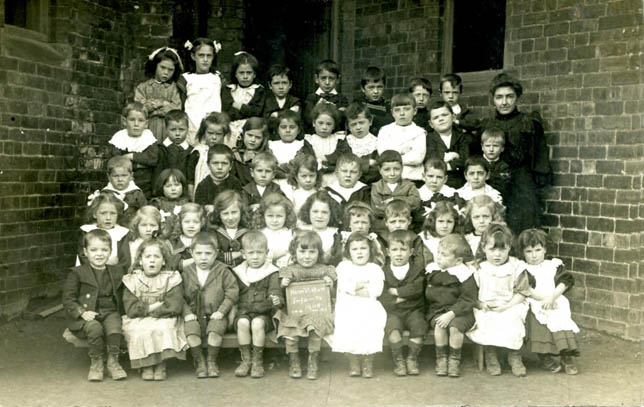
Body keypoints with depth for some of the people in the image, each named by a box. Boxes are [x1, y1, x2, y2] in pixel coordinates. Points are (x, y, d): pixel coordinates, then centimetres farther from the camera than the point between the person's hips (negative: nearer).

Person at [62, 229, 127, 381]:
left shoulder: (117, 272, 13)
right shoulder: (77, 273, 3)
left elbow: (122, 296, 19)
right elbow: (68, 299, 0)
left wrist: (121, 311, 1)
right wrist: (82, 312, -14)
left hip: (110, 313, 2)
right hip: (88, 316, -2)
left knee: (114, 328, -30)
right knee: (95, 328, -34)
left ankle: (113, 362, -7)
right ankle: (96, 364, -11)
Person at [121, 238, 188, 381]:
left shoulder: (171, 279, 2)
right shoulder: (132, 280, 5)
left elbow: (175, 306, -12)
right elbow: (130, 309, -5)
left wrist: (144, 309, -11)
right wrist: (152, 307, -14)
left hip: (164, 320, -1)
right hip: (139, 321, 1)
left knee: (162, 328, -31)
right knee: (141, 331, -30)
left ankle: (161, 365, -13)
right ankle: (145, 365, -10)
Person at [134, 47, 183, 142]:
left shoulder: (173, 88, 9)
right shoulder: (143, 87, 11)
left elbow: (176, 109, -3)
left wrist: (152, 109, -5)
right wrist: (161, 103, -3)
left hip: (168, 130, 0)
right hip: (148, 128, 0)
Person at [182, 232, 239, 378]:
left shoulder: (223, 271, -2)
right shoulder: (187, 272, 4)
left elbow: (232, 292, -4)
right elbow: (181, 296, 4)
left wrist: (221, 311, -12)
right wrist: (187, 313, -10)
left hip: (216, 314, -2)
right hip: (195, 315, 2)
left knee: (214, 331, -30)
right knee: (191, 331, -26)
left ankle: (212, 361, -4)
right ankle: (199, 362, -3)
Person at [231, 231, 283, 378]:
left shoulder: (271, 273, 3)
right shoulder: (238, 273, 10)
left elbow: (277, 298, -5)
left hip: (264, 314, -2)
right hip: (243, 312, 2)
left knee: (257, 322, -32)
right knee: (243, 322, -30)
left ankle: (258, 361, -16)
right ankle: (245, 360, -15)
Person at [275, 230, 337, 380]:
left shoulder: (324, 270, 7)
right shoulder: (289, 271, 6)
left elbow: (330, 295, 12)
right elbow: (283, 295, 6)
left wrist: (330, 285, -6)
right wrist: (283, 285, -12)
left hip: (317, 310, 0)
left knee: (315, 328, -27)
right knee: (290, 332, -22)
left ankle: (313, 361, -6)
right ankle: (293, 361, 3)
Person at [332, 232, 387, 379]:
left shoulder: (375, 268, 12)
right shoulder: (343, 266, 13)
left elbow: (377, 290, -2)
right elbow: (344, 286, -3)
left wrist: (354, 288, -5)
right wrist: (365, 283, -2)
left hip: (370, 308, 0)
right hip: (348, 308, 0)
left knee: (370, 327, -22)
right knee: (348, 328, -22)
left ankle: (368, 361, -2)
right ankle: (353, 361, -2)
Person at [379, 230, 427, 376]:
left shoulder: (418, 266, 2)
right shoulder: (384, 271, 2)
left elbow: (417, 288, -12)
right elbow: (382, 298, -3)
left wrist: (396, 291, -10)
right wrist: (397, 299, -17)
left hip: (414, 309, 1)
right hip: (393, 311, 0)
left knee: (419, 326, -26)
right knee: (392, 326, -30)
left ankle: (412, 358, -6)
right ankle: (398, 359, -14)